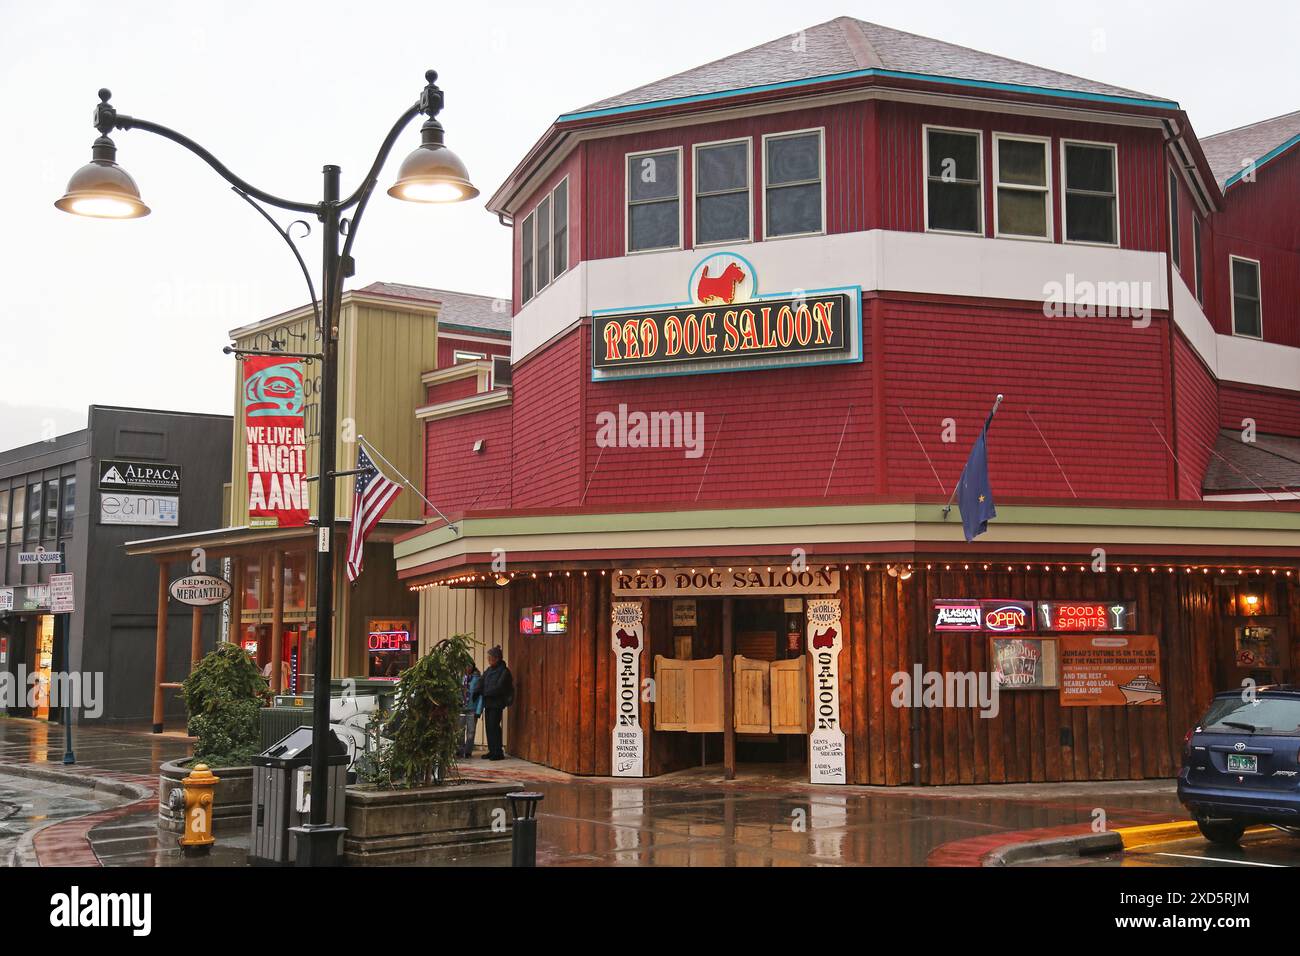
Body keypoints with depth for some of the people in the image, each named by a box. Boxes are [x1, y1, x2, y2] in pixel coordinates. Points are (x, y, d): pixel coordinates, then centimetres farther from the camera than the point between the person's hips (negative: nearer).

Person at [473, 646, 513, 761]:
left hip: (496, 703, -7)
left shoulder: (504, 671, -8)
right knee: (489, 727, 7)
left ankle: (498, 752, -6)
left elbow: (498, 687, -14)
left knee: (494, 726, -9)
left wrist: (485, 692, -13)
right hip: (488, 703, 7)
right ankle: (492, 751, 13)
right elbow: (481, 684, 8)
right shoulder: (488, 670, 14)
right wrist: (478, 692, -10)